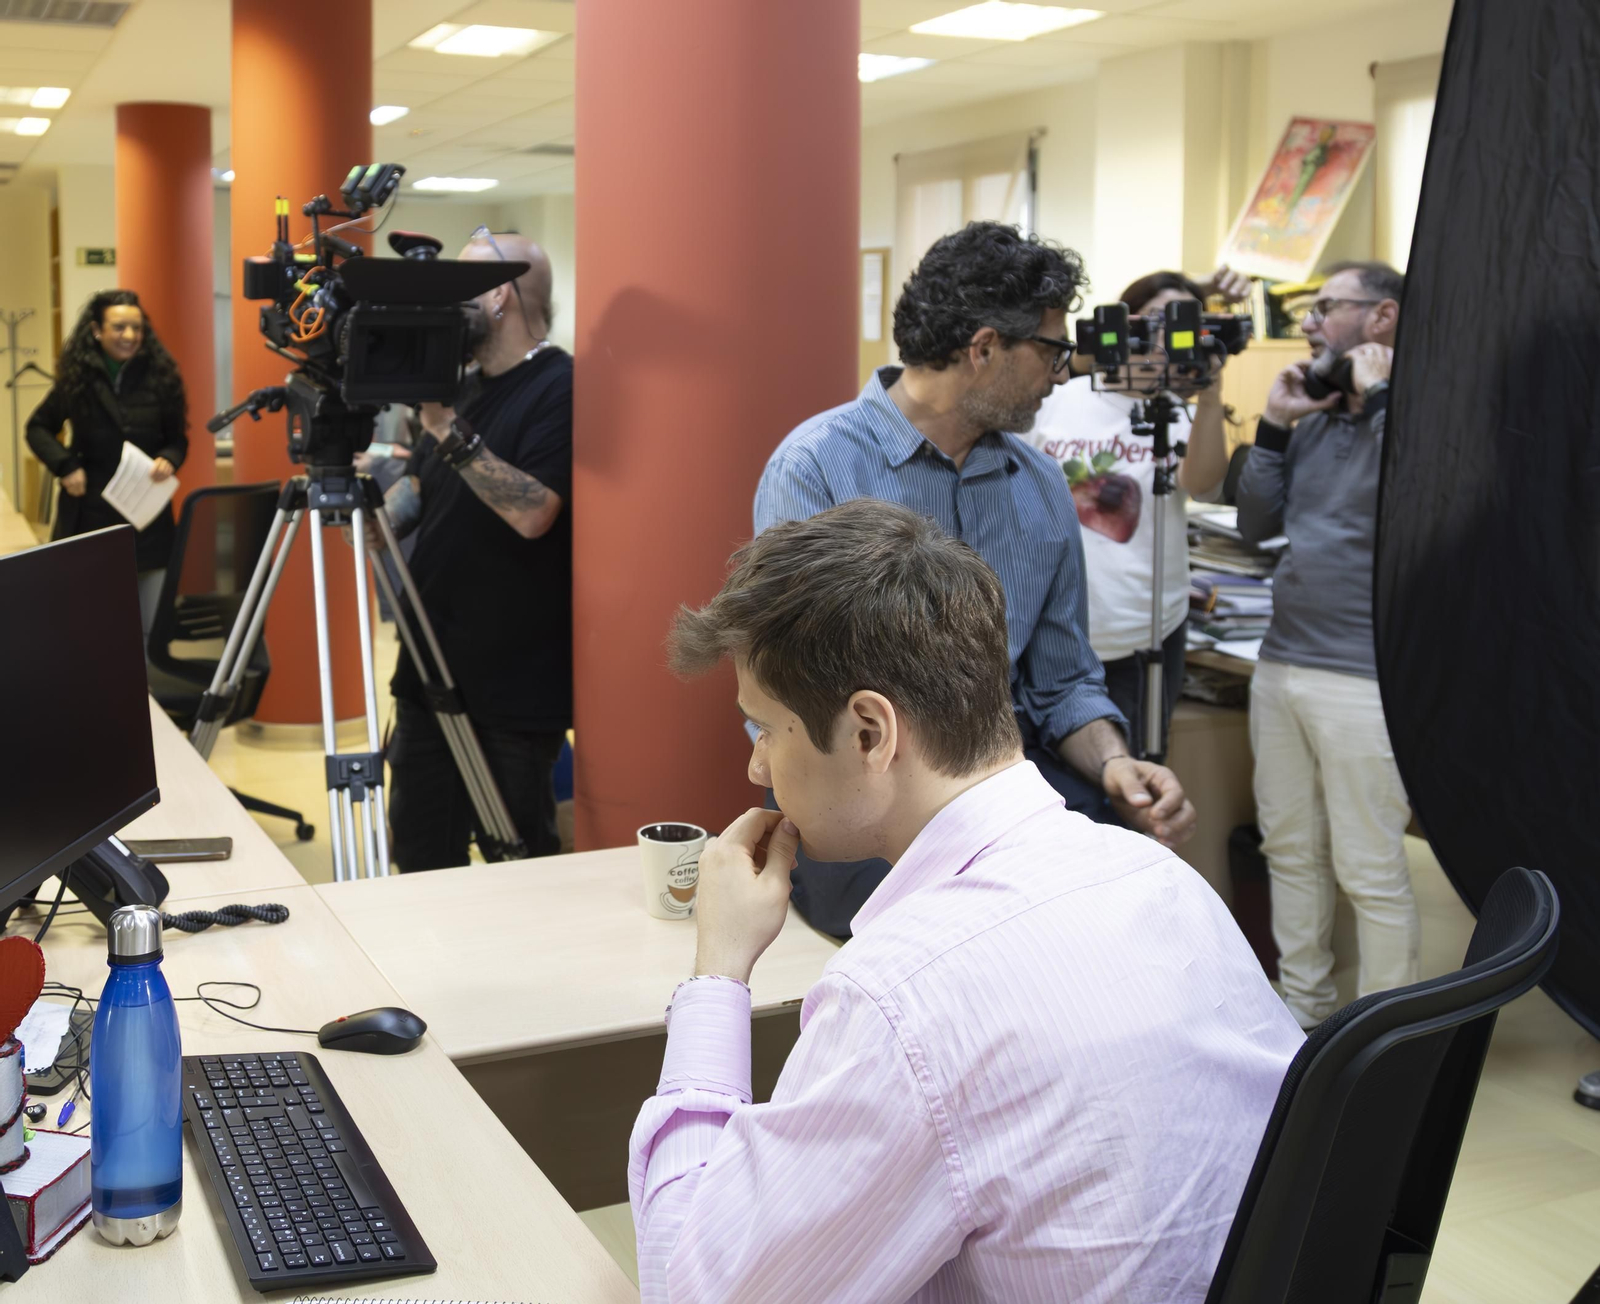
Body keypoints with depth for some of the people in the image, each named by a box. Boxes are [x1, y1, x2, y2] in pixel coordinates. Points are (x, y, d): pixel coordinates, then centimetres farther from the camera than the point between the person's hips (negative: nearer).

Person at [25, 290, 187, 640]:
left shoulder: (160, 377, 0)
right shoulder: (77, 379, 0)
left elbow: (178, 439, 9)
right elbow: (38, 429, 13)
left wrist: (169, 461, -14)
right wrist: (65, 466, -5)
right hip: (91, 517, 0)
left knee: (152, 627, 2)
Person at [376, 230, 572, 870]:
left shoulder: (560, 389, -13)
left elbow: (533, 512, -25)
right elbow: (414, 490, 20)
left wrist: (450, 430, -26)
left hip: (515, 689, -8)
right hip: (432, 672, 8)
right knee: (420, 861, 12)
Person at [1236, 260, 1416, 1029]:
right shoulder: (1315, 418, 16)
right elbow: (1255, 525, 14)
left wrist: (1377, 398, -16)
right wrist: (1274, 425, 4)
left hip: (1361, 677, -8)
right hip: (1280, 665, 8)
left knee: (1370, 872, -2)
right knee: (1290, 852, 15)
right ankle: (1303, 1013, 29)